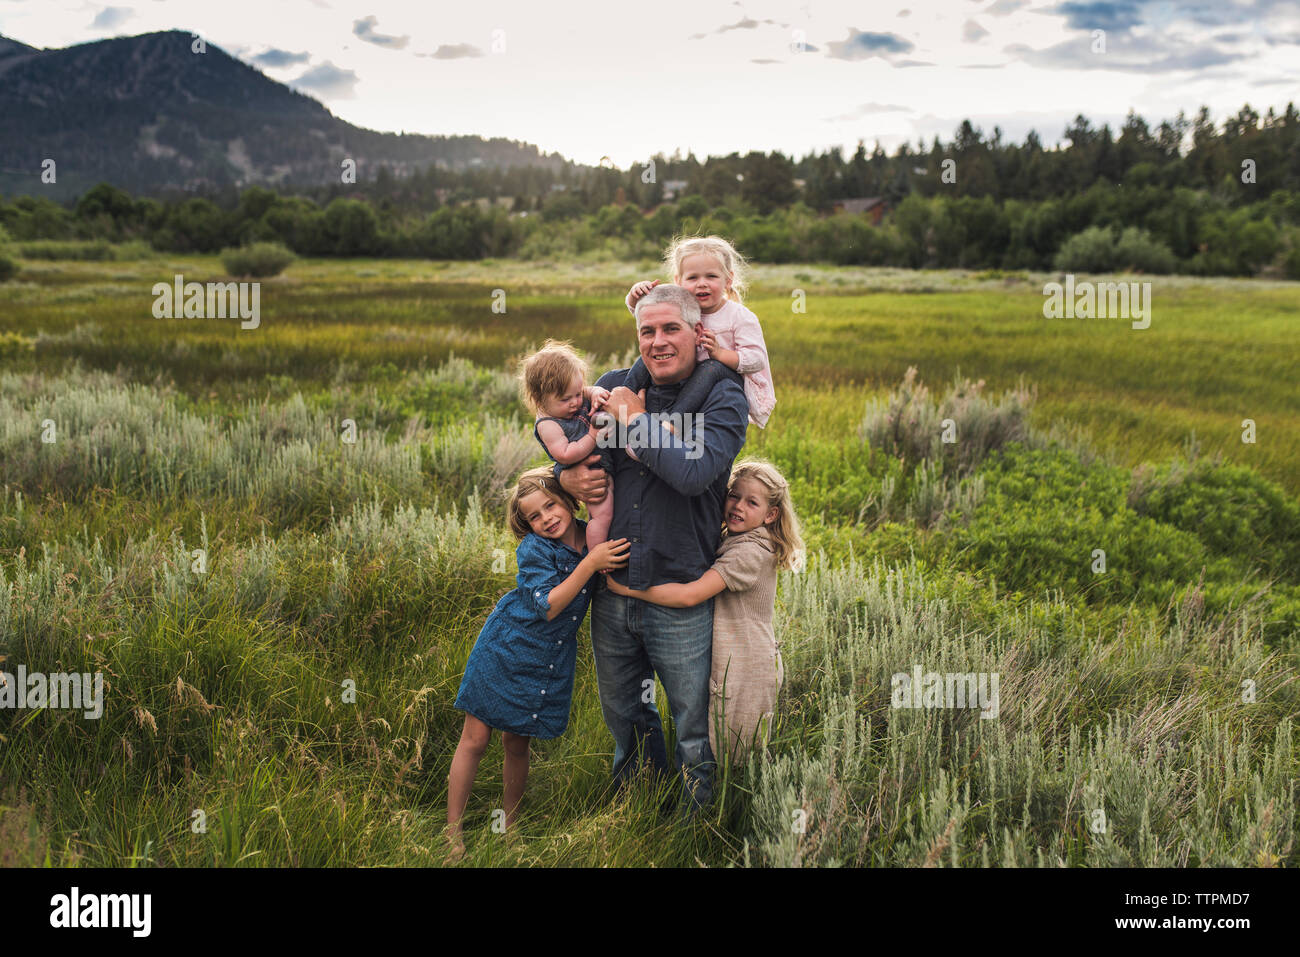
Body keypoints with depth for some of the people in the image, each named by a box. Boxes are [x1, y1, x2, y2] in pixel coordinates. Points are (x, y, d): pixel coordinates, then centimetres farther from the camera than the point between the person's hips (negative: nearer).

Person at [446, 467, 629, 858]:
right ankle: (452, 833, 10)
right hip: (505, 650, -3)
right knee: (475, 739, 0)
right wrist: (590, 563, -32)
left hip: (551, 662, 3)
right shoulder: (533, 550, -18)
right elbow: (548, 606, -26)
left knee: (518, 743, 12)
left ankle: (510, 824, 31)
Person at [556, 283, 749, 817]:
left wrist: (633, 419, -17)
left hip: (680, 603, -5)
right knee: (624, 717, 24)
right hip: (611, 592, 5)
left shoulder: (722, 397, -10)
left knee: (694, 733, 10)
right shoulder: (613, 386, 3)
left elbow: (695, 471, -28)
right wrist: (567, 477, -6)